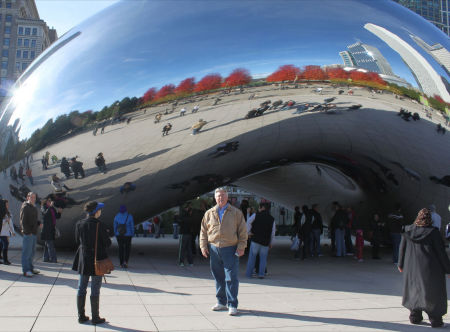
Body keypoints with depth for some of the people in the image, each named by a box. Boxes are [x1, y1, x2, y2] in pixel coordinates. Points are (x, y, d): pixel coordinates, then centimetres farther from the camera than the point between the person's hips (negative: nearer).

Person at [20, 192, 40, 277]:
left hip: (33, 233, 9)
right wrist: (28, 231, -19)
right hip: (28, 233, -9)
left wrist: (38, 223, 9)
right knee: (27, 251, -5)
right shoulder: (25, 207, -10)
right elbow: (23, 221, -15)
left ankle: (30, 267, 24)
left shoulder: (33, 207, 18)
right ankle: (26, 270, -1)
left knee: (32, 251, 15)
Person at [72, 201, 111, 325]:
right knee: (95, 290, 3)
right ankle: (95, 318, 10)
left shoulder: (79, 224, 0)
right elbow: (107, 243, -10)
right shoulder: (99, 225, -16)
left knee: (81, 288, 13)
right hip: (97, 260, -5)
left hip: (83, 259, 5)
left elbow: (77, 241, 10)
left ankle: (81, 316, 20)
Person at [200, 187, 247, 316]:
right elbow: (203, 231, 15)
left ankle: (232, 305, 2)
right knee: (218, 277, 11)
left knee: (231, 277, -5)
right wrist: (203, 246, 6)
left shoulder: (236, 213, 4)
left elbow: (243, 231, 3)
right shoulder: (209, 213, 11)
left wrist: (241, 247, -5)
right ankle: (221, 302, 23)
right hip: (214, 249, 3)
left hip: (230, 249, -3)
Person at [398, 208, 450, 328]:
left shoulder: (408, 231, -3)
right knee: (434, 293, 10)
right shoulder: (433, 232, -14)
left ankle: (415, 316, 21)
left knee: (414, 290, 17)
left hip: (412, 268, 4)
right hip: (431, 268, -3)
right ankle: (435, 319, 12)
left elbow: (402, 248, 5)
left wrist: (401, 264, 17)